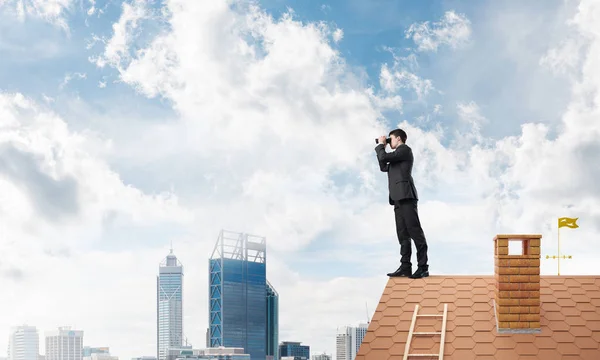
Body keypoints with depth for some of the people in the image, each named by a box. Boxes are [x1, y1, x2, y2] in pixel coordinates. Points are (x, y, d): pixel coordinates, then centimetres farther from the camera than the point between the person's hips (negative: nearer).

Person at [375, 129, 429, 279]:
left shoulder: (405, 149, -2)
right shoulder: (398, 154, 27)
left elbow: (384, 157, -11)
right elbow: (384, 167, 30)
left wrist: (380, 145, 7)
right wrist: (382, 147, 25)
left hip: (406, 195, -10)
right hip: (399, 198, 10)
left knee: (414, 230, -13)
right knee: (403, 233, 2)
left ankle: (423, 267, -16)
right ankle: (405, 267, -2)